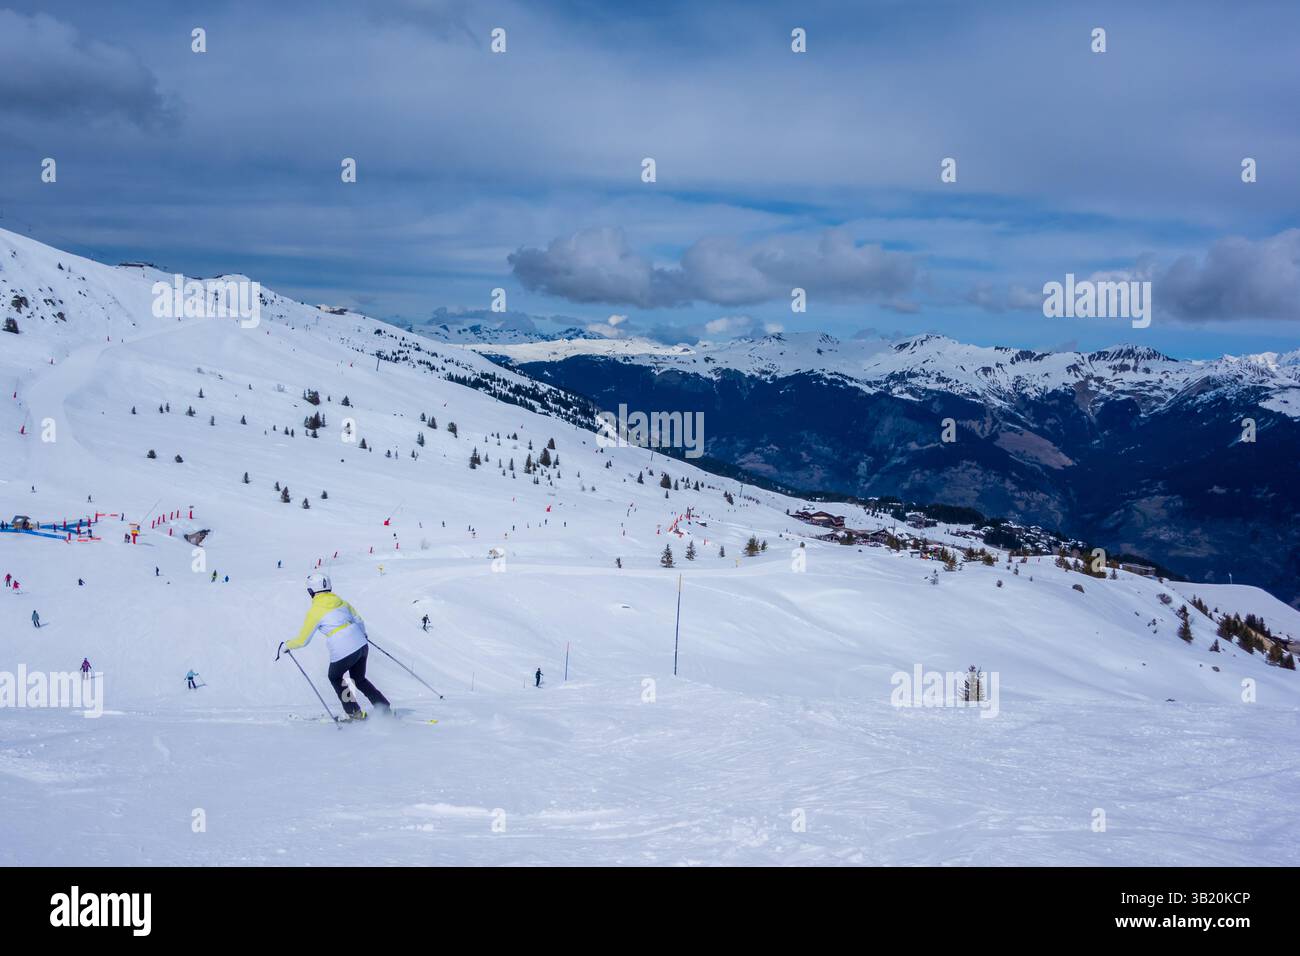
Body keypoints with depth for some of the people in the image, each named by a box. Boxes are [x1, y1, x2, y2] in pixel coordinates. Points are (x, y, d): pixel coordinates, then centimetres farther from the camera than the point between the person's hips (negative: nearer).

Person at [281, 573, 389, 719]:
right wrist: (363, 635, 40)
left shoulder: (315, 612, -6)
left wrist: (287, 645, 18)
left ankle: (354, 712, 22)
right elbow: (358, 620, 19)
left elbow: (303, 640, -1)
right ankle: (385, 708, 20)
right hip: (361, 645, 6)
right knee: (359, 680, 26)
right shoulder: (340, 601, 10)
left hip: (342, 652, -6)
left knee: (335, 678, 24)